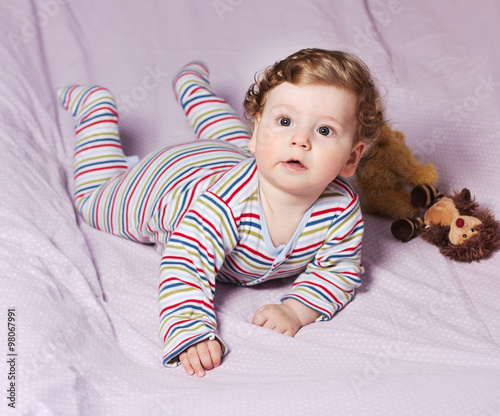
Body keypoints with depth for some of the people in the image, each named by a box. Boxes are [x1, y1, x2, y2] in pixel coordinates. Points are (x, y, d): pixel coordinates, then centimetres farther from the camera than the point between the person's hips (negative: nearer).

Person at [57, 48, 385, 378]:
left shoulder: (343, 207, -37)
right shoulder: (227, 202, -52)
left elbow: (340, 271, -23)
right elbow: (184, 270, -51)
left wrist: (296, 310, -40)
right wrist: (192, 337, -65)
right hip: (166, 181, -4)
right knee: (94, 198, 25)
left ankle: (192, 83, 62)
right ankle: (93, 103, 43)